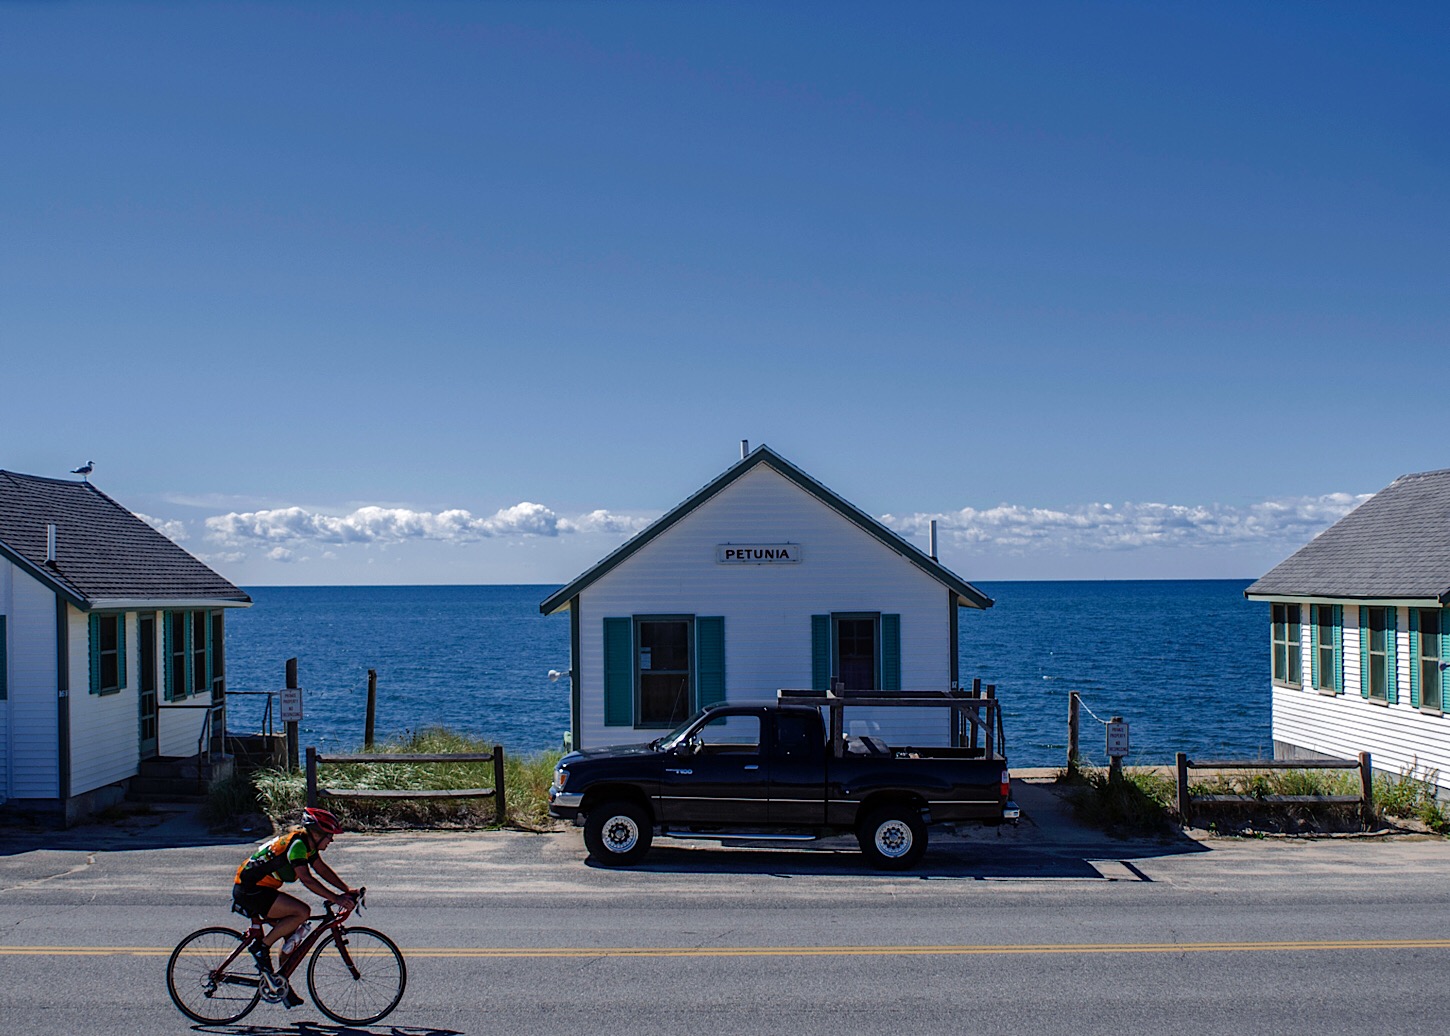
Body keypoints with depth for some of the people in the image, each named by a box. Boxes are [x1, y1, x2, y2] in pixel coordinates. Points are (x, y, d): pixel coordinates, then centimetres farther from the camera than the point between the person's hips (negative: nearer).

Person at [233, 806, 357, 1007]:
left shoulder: (307, 843, 8)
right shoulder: (297, 844, -21)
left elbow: (322, 869, 13)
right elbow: (306, 879, -29)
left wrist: (347, 890, 5)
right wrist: (335, 898, -30)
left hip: (258, 888, 10)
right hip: (250, 891, -10)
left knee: (293, 936, 8)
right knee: (301, 911, -22)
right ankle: (261, 948, -9)